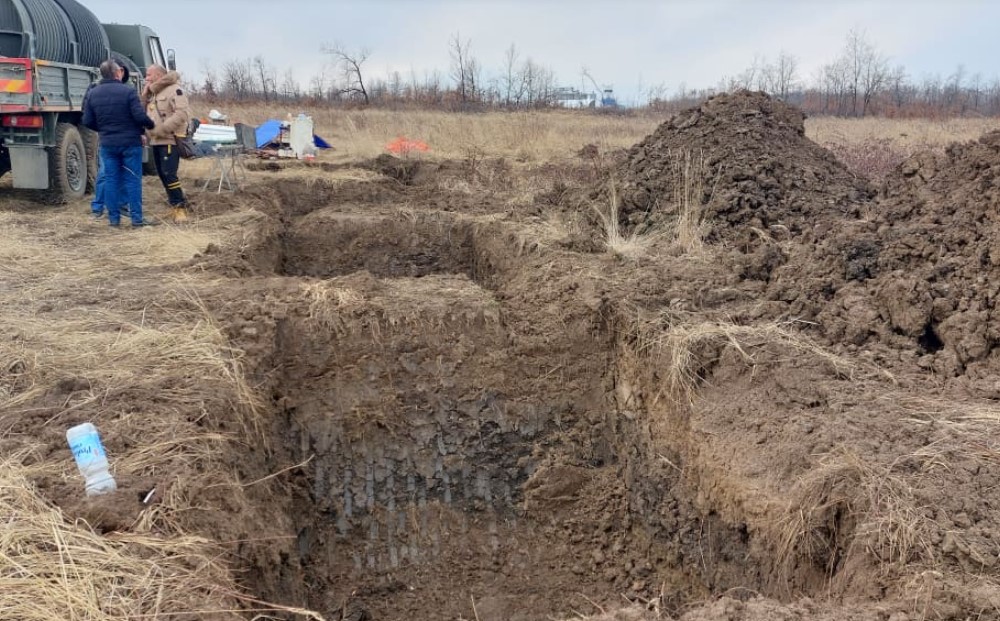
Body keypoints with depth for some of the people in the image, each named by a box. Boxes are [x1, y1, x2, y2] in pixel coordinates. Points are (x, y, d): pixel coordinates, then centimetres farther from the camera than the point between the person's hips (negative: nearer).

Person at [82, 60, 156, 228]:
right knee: (133, 179, 0)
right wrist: (151, 125, 3)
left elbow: (87, 121, 6)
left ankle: (113, 218, 10)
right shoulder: (127, 91, -11)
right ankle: (136, 219, -1)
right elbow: (140, 116, -17)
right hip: (130, 142, -4)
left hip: (107, 144, 4)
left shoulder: (93, 94, 5)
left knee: (111, 180, 8)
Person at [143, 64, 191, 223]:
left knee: (169, 174, -15)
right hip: (156, 141, 10)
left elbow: (183, 113, -20)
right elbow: (146, 114, 26)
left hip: (170, 140, -9)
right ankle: (176, 203, 19)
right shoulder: (151, 94, 21)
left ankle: (180, 207, -7)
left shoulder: (174, 90, -9)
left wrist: (162, 129, -22)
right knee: (162, 174, 10)